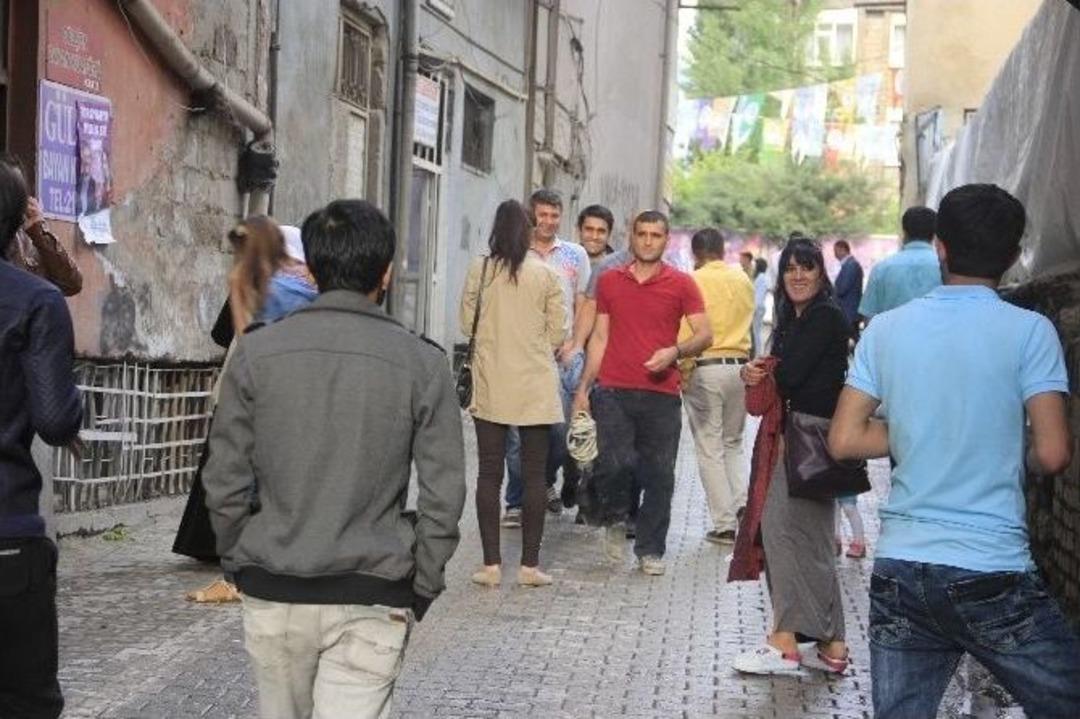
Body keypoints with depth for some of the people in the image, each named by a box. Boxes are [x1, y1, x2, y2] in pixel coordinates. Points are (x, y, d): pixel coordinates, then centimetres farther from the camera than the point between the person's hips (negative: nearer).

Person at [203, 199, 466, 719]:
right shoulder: (422, 364, -5)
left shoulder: (256, 353, -3)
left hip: (274, 593, 2)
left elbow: (225, 482, -2)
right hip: (372, 600, -2)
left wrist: (238, 560, 12)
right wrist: (422, 589, 5)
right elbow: (443, 496, -6)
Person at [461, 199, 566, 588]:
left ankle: (491, 564, 6)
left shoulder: (480, 269, -3)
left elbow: (466, 323, 5)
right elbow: (558, 334, -1)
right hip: (536, 386, -1)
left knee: (489, 474, 6)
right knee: (534, 476, 7)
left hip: (491, 387, 1)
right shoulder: (546, 274, -5)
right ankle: (530, 565, 8)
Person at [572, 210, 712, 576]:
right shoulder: (609, 281, 11)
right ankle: (614, 518, 18)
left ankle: (651, 550, 17)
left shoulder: (681, 284, 5)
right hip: (613, 391, 1)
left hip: (661, 394, 0)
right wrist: (583, 387, 11)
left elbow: (705, 335, 2)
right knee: (613, 465, -13)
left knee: (659, 476, 3)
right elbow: (599, 337, 16)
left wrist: (675, 351, -18)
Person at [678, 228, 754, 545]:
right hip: (740, 366, 5)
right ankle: (743, 508, 3)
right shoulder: (743, 280, 9)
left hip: (705, 368, -5)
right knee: (734, 444, 19)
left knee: (710, 449, 2)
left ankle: (725, 525, 2)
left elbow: (688, 332, -11)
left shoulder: (696, 281, -7)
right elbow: (746, 318, 13)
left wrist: (683, 372, -5)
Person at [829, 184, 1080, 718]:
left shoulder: (886, 329, 4)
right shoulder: (1029, 332, -7)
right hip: (992, 576, -4)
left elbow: (844, 440, 4)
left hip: (898, 571, 4)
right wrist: (1010, 454, 10)